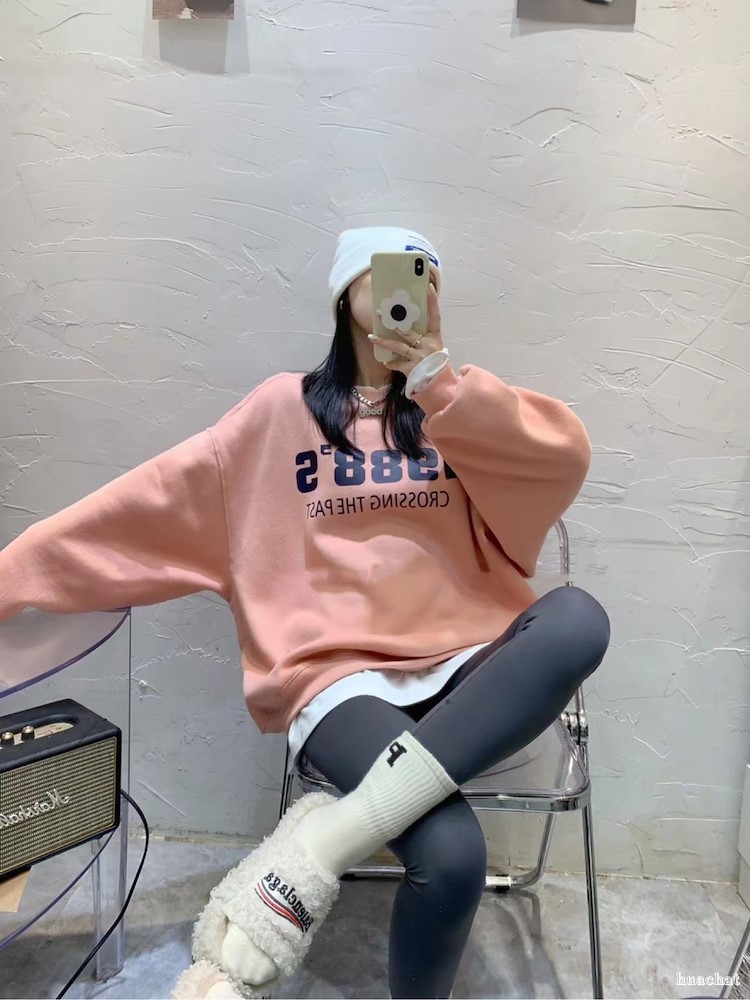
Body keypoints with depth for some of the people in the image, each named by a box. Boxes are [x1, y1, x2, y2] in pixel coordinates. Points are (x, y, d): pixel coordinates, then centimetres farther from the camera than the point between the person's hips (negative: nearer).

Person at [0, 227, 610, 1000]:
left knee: (577, 618, -30)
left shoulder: (455, 405, 13)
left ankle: (320, 845, -30)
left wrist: (434, 375, -11)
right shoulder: (284, 410, 8)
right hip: (342, 673, -3)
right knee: (450, 851, -30)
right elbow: (154, 498, 7)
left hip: (461, 661, 3)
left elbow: (566, 457, -5)